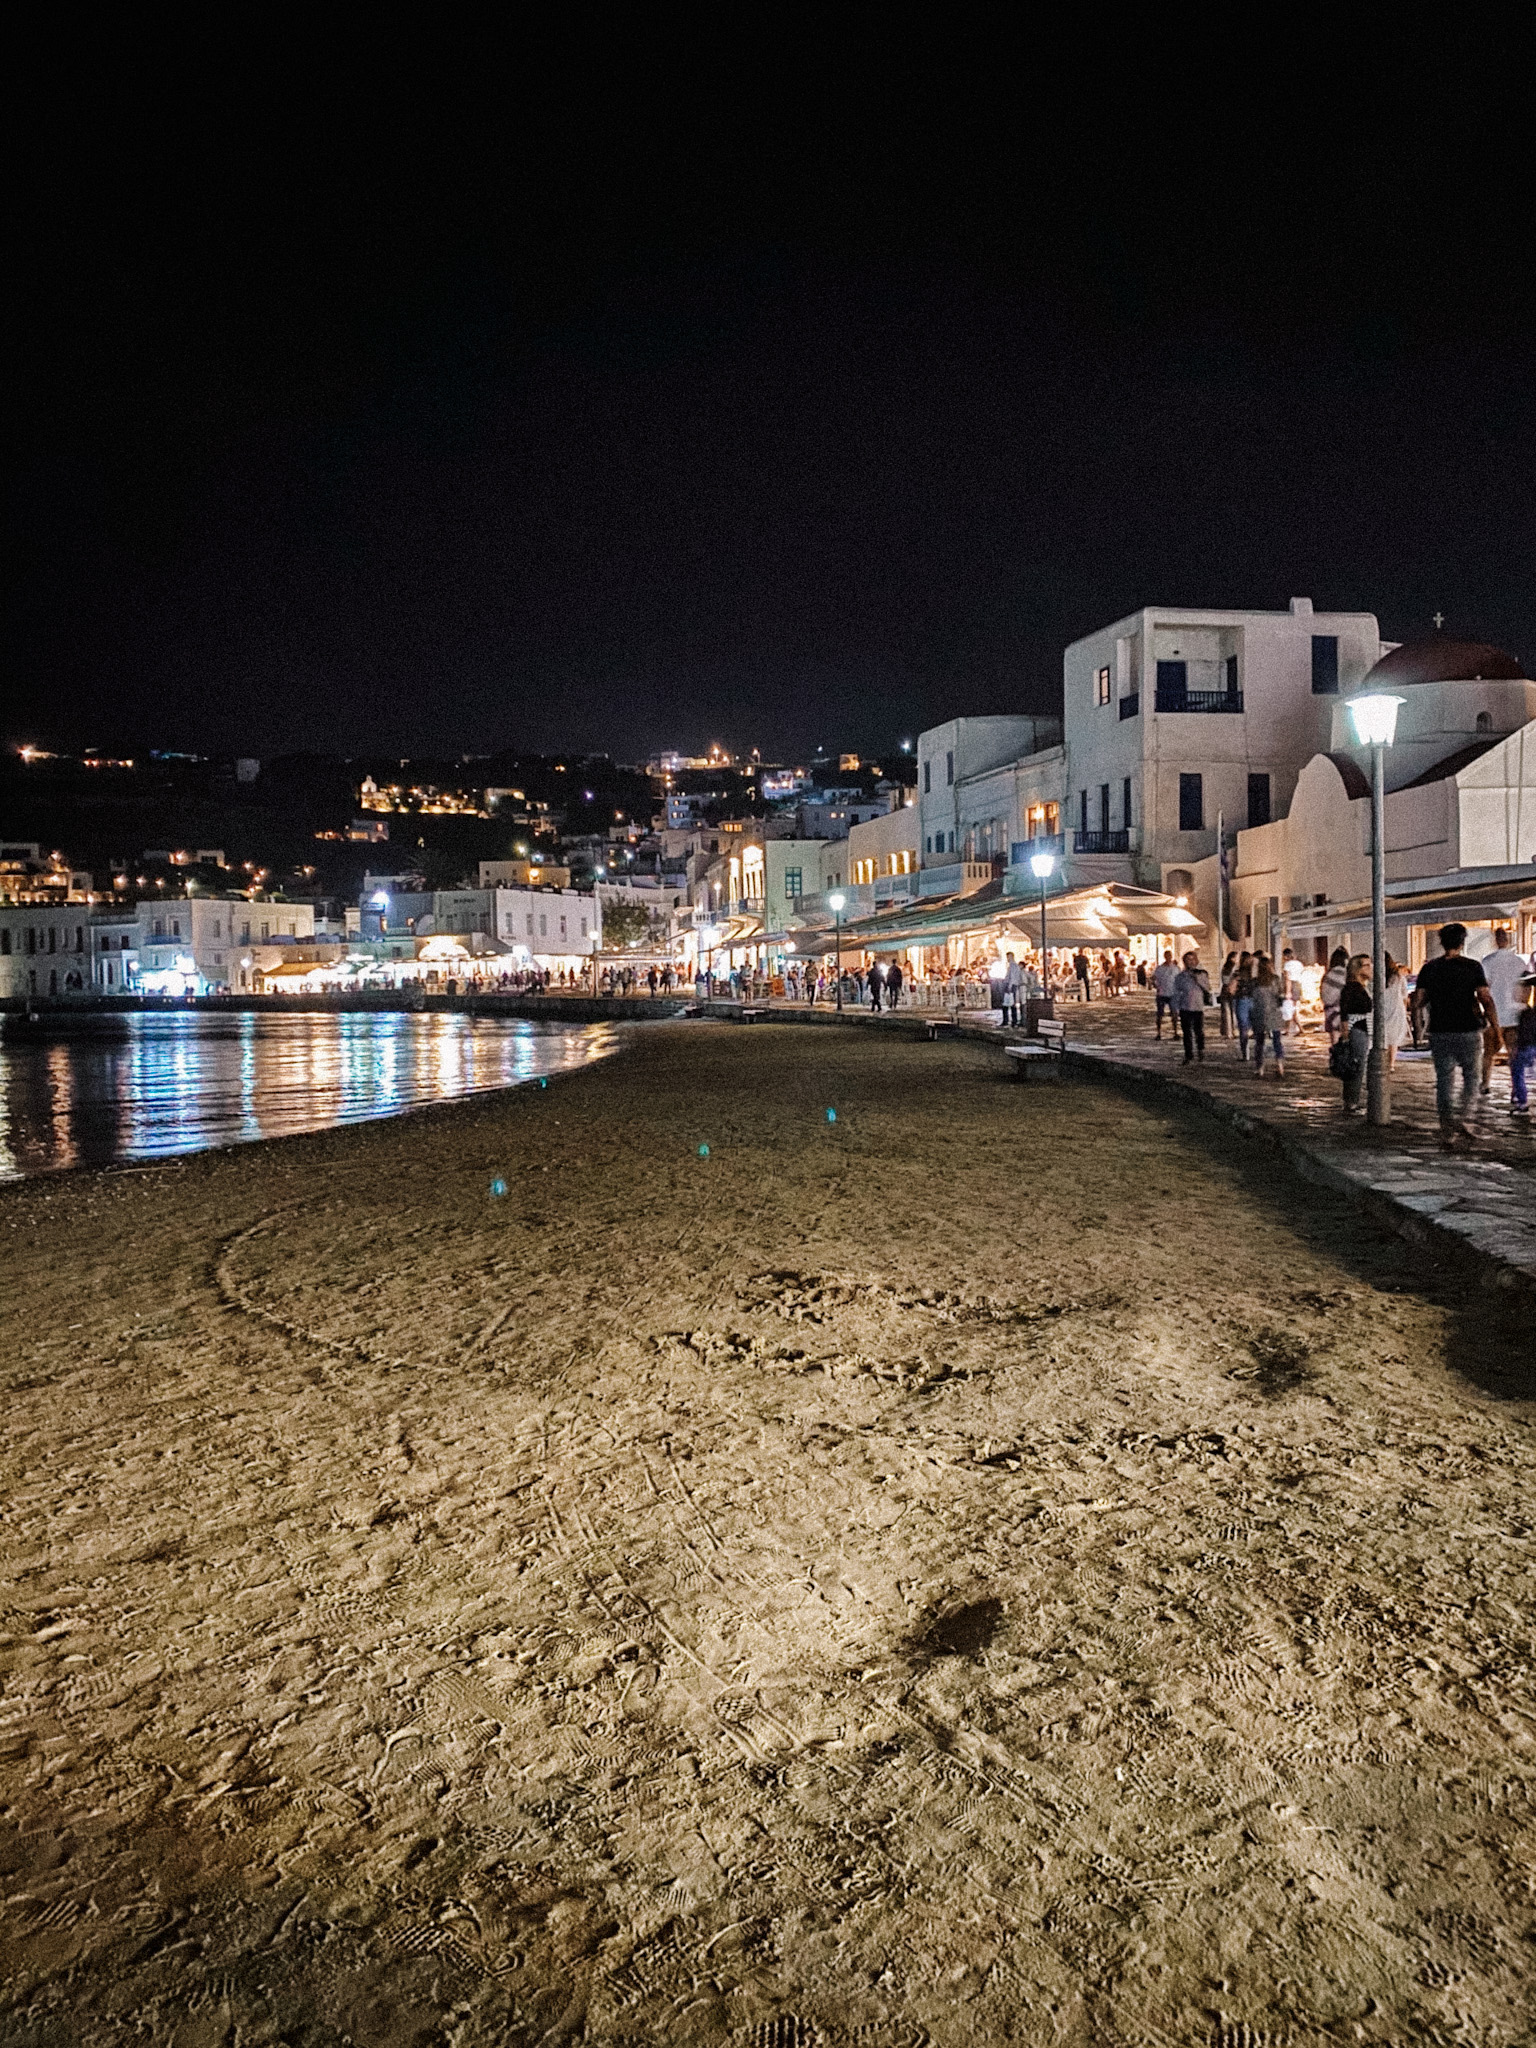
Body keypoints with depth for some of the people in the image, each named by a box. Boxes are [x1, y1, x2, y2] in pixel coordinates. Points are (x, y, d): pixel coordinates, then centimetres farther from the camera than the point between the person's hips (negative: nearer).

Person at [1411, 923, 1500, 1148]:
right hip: (1468, 1032, -2)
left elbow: (1417, 1003, 2)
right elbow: (1486, 1000, -9)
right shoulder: (1472, 967, -4)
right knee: (1472, 1078, 13)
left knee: (1444, 1082, 7)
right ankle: (1461, 1119, -6)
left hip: (1440, 1033, 2)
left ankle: (1447, 1134, 7)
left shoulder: (1429, 969, 2)